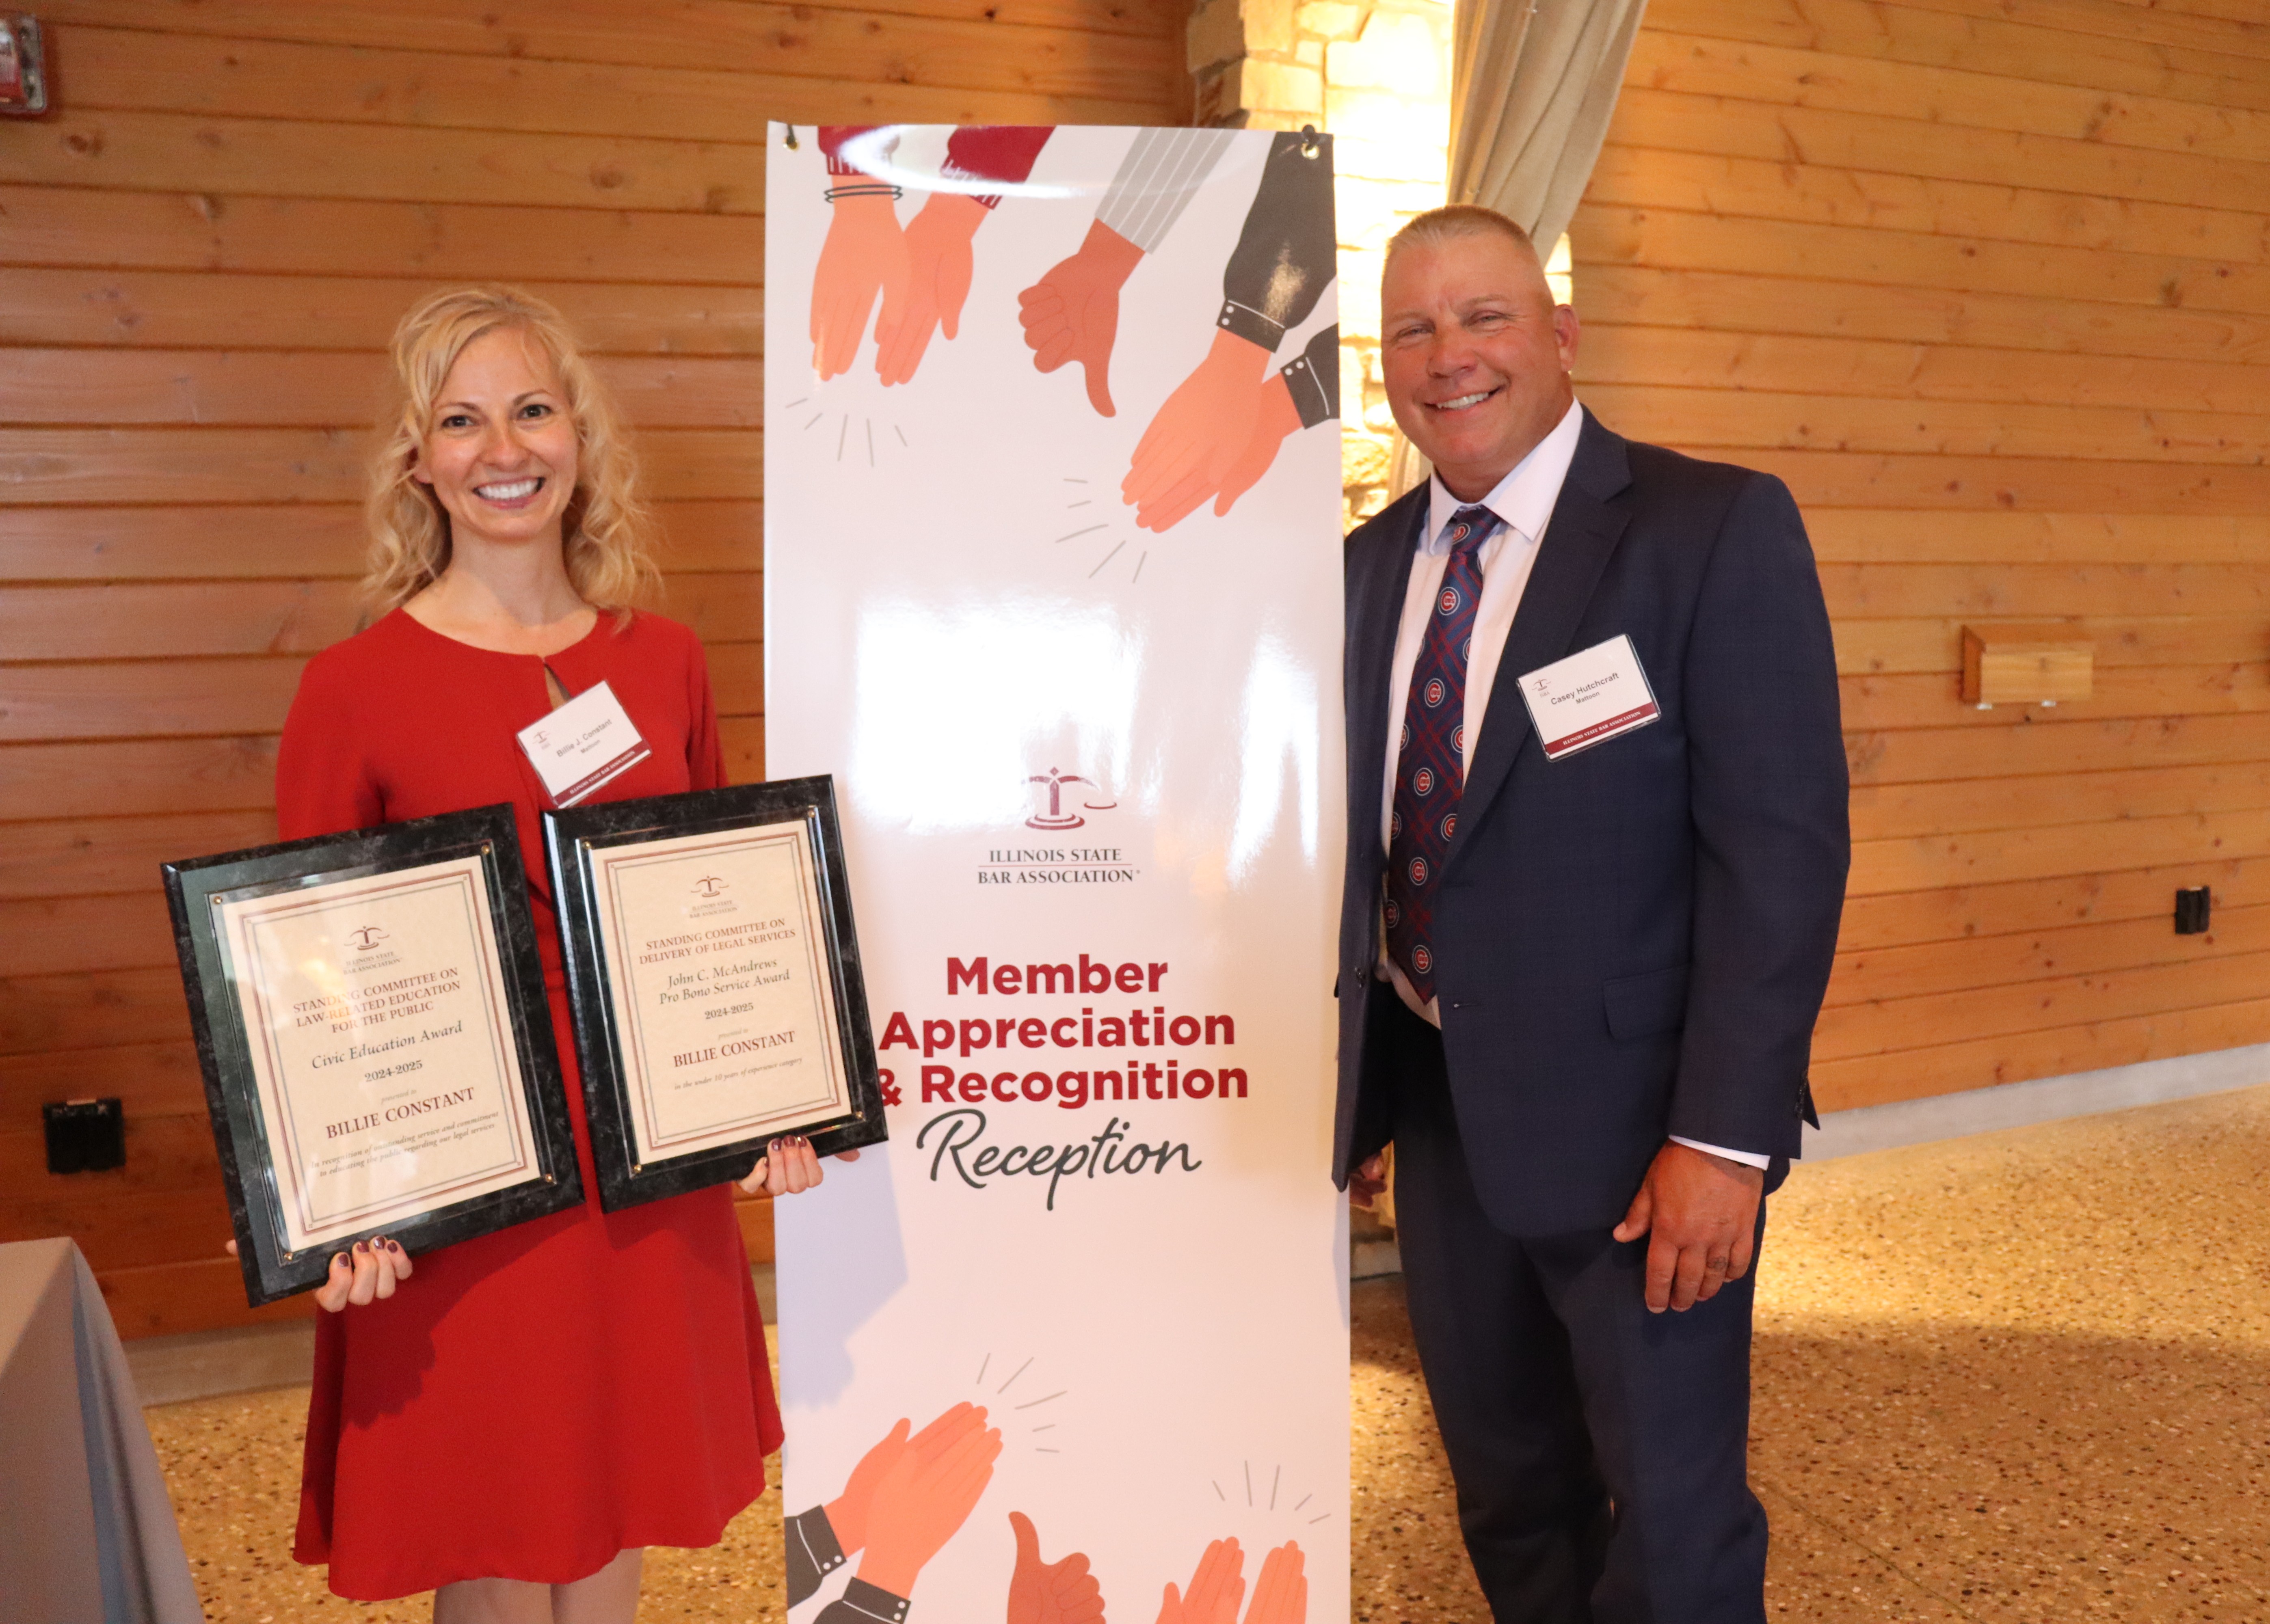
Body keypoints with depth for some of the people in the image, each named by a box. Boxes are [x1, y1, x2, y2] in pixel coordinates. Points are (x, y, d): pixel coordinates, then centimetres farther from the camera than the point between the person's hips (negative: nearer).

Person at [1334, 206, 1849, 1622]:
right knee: (1511, 1501, 22)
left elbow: (1783, 847, -16)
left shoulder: (1718, 530, -12)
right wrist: (1352, 1090, 11)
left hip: (1635, 1126, -5)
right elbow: (1361, 841, 9)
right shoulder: (1369, 566, 6)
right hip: (1438, 1114, 6)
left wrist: (1726, 1135, -21)